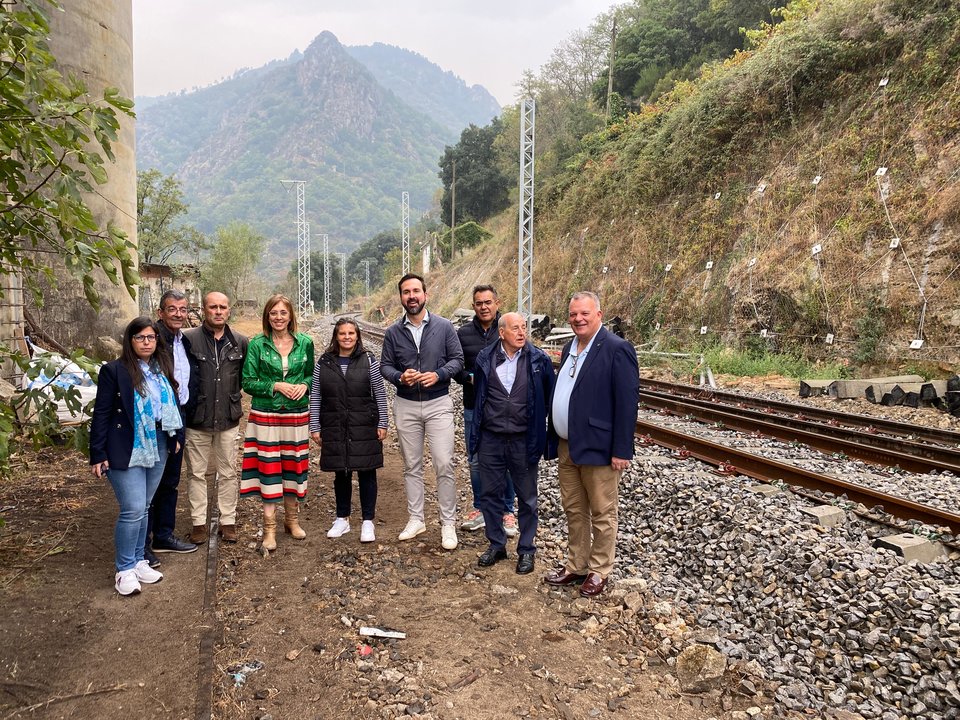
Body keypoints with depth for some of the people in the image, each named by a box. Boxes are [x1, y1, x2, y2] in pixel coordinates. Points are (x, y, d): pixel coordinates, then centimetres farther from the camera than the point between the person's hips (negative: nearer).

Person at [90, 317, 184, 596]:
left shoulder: (163, 369, 9)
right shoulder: (114, 370, -8)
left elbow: (172, 404, 17)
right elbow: (101, 414, -8)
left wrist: (177, 436, 11)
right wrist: (98, 454, -10)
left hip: (157, 448, 5)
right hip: (127, 450, -5)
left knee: (143, 508, 14)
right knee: (133, 510, -6)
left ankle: (138, 561, 26)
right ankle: (125, 570, 8)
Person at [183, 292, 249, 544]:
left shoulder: (240, 342, 2)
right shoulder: (189, 339, -8)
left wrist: (233, 398, 5)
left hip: (228, 419, 2)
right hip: (197, 419, -2)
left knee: (228, 473, 11)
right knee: (196, 473, 10)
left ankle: (228, 521, 23)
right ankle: (199, 523, 22)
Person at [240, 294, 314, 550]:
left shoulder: (305, 343, 3)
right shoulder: (257, 344, -3)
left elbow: (311, 375, 14)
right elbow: (248, 382, -3)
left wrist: (304, 385, -8)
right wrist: (276, 386, -15)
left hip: (297, 415, 2)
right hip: (266, 416, -2)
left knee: (294, 466, 10)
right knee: (268, 468, 0)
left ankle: (292, 519, 28)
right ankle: (269, 528, 10)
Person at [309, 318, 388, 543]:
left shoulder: (369, 360, -1)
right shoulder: (324, 362, 3)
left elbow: (380, 394, 1)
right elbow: (315, 396, 5)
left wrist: (382, 423, -2)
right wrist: (315, 427, 2)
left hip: (364, 429, -1)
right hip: (335, 429, 2)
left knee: (366, 473, 4)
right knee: (341, 473, 11)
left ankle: (368, 522, 15)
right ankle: (342, 519, 25)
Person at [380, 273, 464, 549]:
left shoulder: (444, 327, -2)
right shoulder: (393, 332, 3)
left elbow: (457, 359, 0)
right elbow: (385, 366, 5)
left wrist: (439, 374, -17)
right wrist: (400, 377, -15)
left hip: (439, 404, -2)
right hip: (406, 405, 2)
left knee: (444, 465, -6)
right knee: (411, 466, 12)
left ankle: (448, 523, 6)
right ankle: (415, 519, 24)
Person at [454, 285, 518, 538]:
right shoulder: (463, 334, 4)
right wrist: (470, 379, -11)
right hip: (473, 408, 2)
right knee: (475, 460, 11)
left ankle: (507, 511, 19)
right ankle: (480, 509, 25)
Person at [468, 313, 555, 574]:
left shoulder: (539, 360, -6)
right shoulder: (485, 358, -1)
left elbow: (548, 398, 2)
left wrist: (541, 434, 2)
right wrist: (476, 433, 14)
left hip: (524, 441, -2)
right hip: (491, 439, 2)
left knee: (527, 498, 10)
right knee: (490, 494, 11)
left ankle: (526, 550, 25)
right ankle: (496, 545, 29)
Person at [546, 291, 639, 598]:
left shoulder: (617, 349, -13)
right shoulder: (570, 348, 12)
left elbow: (627, 402, -16)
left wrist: (621, 450, -18)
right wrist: (555, 439, 12)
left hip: (597, 447, -8)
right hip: (567, 446, 8)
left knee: (602, 513, 8)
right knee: (573, 510, 18)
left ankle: (598, 571, 23)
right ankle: (576, 565, 32)